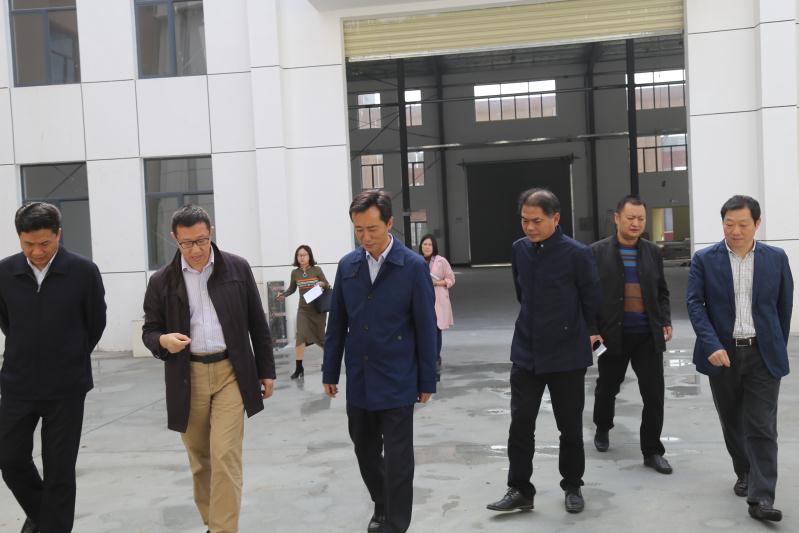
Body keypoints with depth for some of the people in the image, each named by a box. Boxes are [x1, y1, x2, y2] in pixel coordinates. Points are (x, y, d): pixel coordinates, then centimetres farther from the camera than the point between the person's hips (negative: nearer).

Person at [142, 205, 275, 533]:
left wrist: (266, 370, 6)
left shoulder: (237, 268, -1)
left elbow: (257, 323, 5)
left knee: (225, 456, -10)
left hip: (230, 373, -2)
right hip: (187, 378, 2)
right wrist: (163, 340, -17)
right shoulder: (162, 281, 0)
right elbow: (149, 330, 7)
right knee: (200, 459, 13)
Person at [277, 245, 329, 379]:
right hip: (303, 309, 1)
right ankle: (298, 368, -9)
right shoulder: (295, 273, 1)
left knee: (320, 336, 9)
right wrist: (283, 294, -5)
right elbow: (292, 289, 14)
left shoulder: (317, 270, -6)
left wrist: (322, 284, -24)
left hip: (318, 308, -1)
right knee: (301, 337, -13)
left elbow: (328, 286, -2)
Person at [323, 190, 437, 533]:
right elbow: (337, 323, 8)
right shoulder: (347, 265, 3)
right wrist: (330, 372, 8)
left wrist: (427, 381, -5)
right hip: (358, 380, 4)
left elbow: (425, 326, -6)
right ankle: (382, 505, 38)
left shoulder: (413, 266, -8)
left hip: (397, 381, -4)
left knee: (397, 457, 2)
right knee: (364, 450, 16)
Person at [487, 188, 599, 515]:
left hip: (567, 355, -3)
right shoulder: (519, 249, 0)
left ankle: (572, 487, 28)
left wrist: (576, 334, 10)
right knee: (520, 424, 3)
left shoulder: (577, 254, -13)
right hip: (526, 352, 4)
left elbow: (592, 302, -2)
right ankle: (519, 490, 15)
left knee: (570, 426, 10)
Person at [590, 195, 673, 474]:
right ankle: (602, 429, 43)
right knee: (607, 387, 15)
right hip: (613, 335, -2)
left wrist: (666, 321, 1)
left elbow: (662, 292, 15)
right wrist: (592, 331, -11)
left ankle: (652, 451, 12)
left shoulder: (653, 252, 7)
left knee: (654, 393, -1)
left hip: (648, 336, 2)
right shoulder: (597, 252, -4)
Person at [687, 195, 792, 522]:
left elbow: (784, 306, 9)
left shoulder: (776, 258, 2)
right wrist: (712, 346, -20)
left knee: (762, 427, -4)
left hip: (763, 355, 0)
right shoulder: (704, 260, -2)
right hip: (722, 353, 1)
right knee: (732, 422, 14)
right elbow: (695, 304, -8)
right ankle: (745, 473, 35)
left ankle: (761, 498, -3)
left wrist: (777, 347, 11)